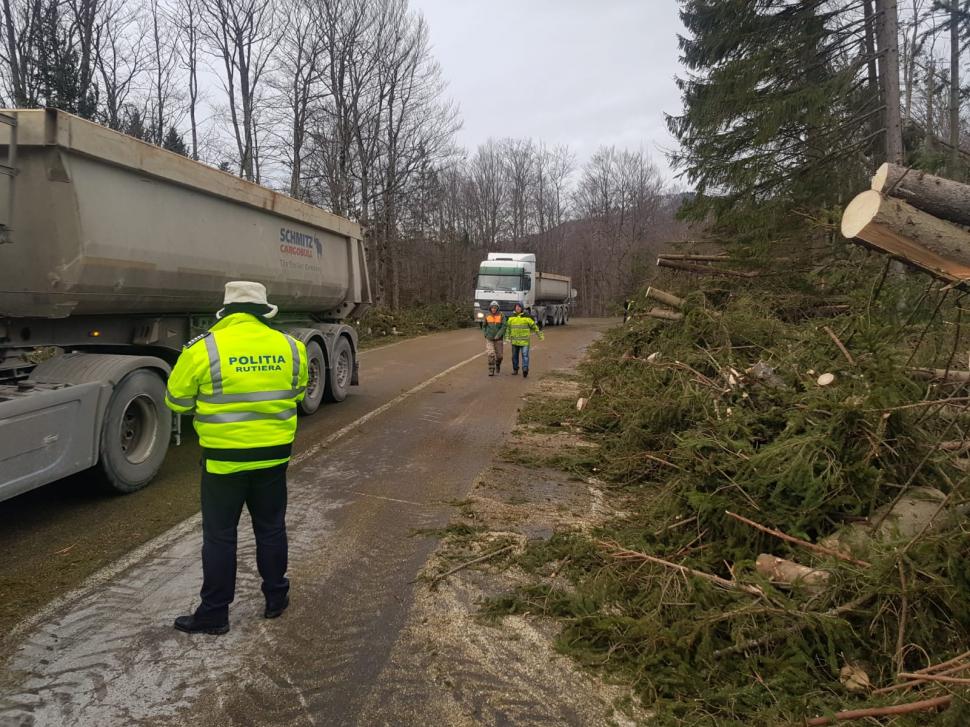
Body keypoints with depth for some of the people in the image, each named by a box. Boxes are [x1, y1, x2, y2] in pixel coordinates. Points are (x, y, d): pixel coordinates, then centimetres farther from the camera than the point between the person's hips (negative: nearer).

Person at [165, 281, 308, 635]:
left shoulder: (203, 349, -12)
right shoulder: (289, 347, -3)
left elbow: (177, 402, -1)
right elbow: (297, 394, 11)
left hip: (224, 458, -3)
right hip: (273, 455, 3)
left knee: (219, 536, 10)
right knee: (271, 528, 18)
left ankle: (214, 613, 20)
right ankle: (276, 597, 31)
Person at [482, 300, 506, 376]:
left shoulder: (501, 315, -5)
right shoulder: (487, 316, 2)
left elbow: (504, 326, -11)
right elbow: (484, 326, 15)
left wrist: (498, 335, -18)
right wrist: (485, 334, 2)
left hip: (498, 339, -1)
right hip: (489, 339, 1)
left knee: (499, 355, 8)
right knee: (491, 354, -12)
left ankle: (498, 365, 38)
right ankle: (491, 371, -5)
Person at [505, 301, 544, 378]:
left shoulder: (526, 317, -4)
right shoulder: (511, 318, 6)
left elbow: (534, 326, 3)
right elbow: (508, 328, 14)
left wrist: (540, 335, 5)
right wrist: (507, 337, 7)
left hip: (524, 341, -3)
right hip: (515, 341, 4)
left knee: (525, 355, -13)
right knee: (515, 356, 11)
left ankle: (525, 371, -21)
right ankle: (515, 370, 25)